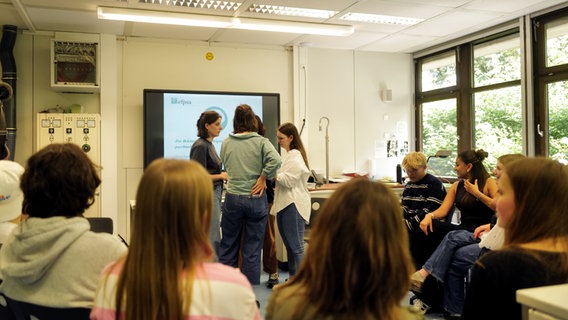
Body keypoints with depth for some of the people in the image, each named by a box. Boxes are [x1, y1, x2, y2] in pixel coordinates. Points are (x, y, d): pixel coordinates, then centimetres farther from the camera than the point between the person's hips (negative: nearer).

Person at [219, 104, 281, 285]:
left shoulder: (226, 143, 3)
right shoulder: (261, 142, -5)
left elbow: (226, 167, 12)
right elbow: (275, 160, -21)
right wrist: (263, 178, -9)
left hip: (232, 199, 2)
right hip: (256, 198, -2)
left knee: (228, 248, 14)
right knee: (253, 250, 8)